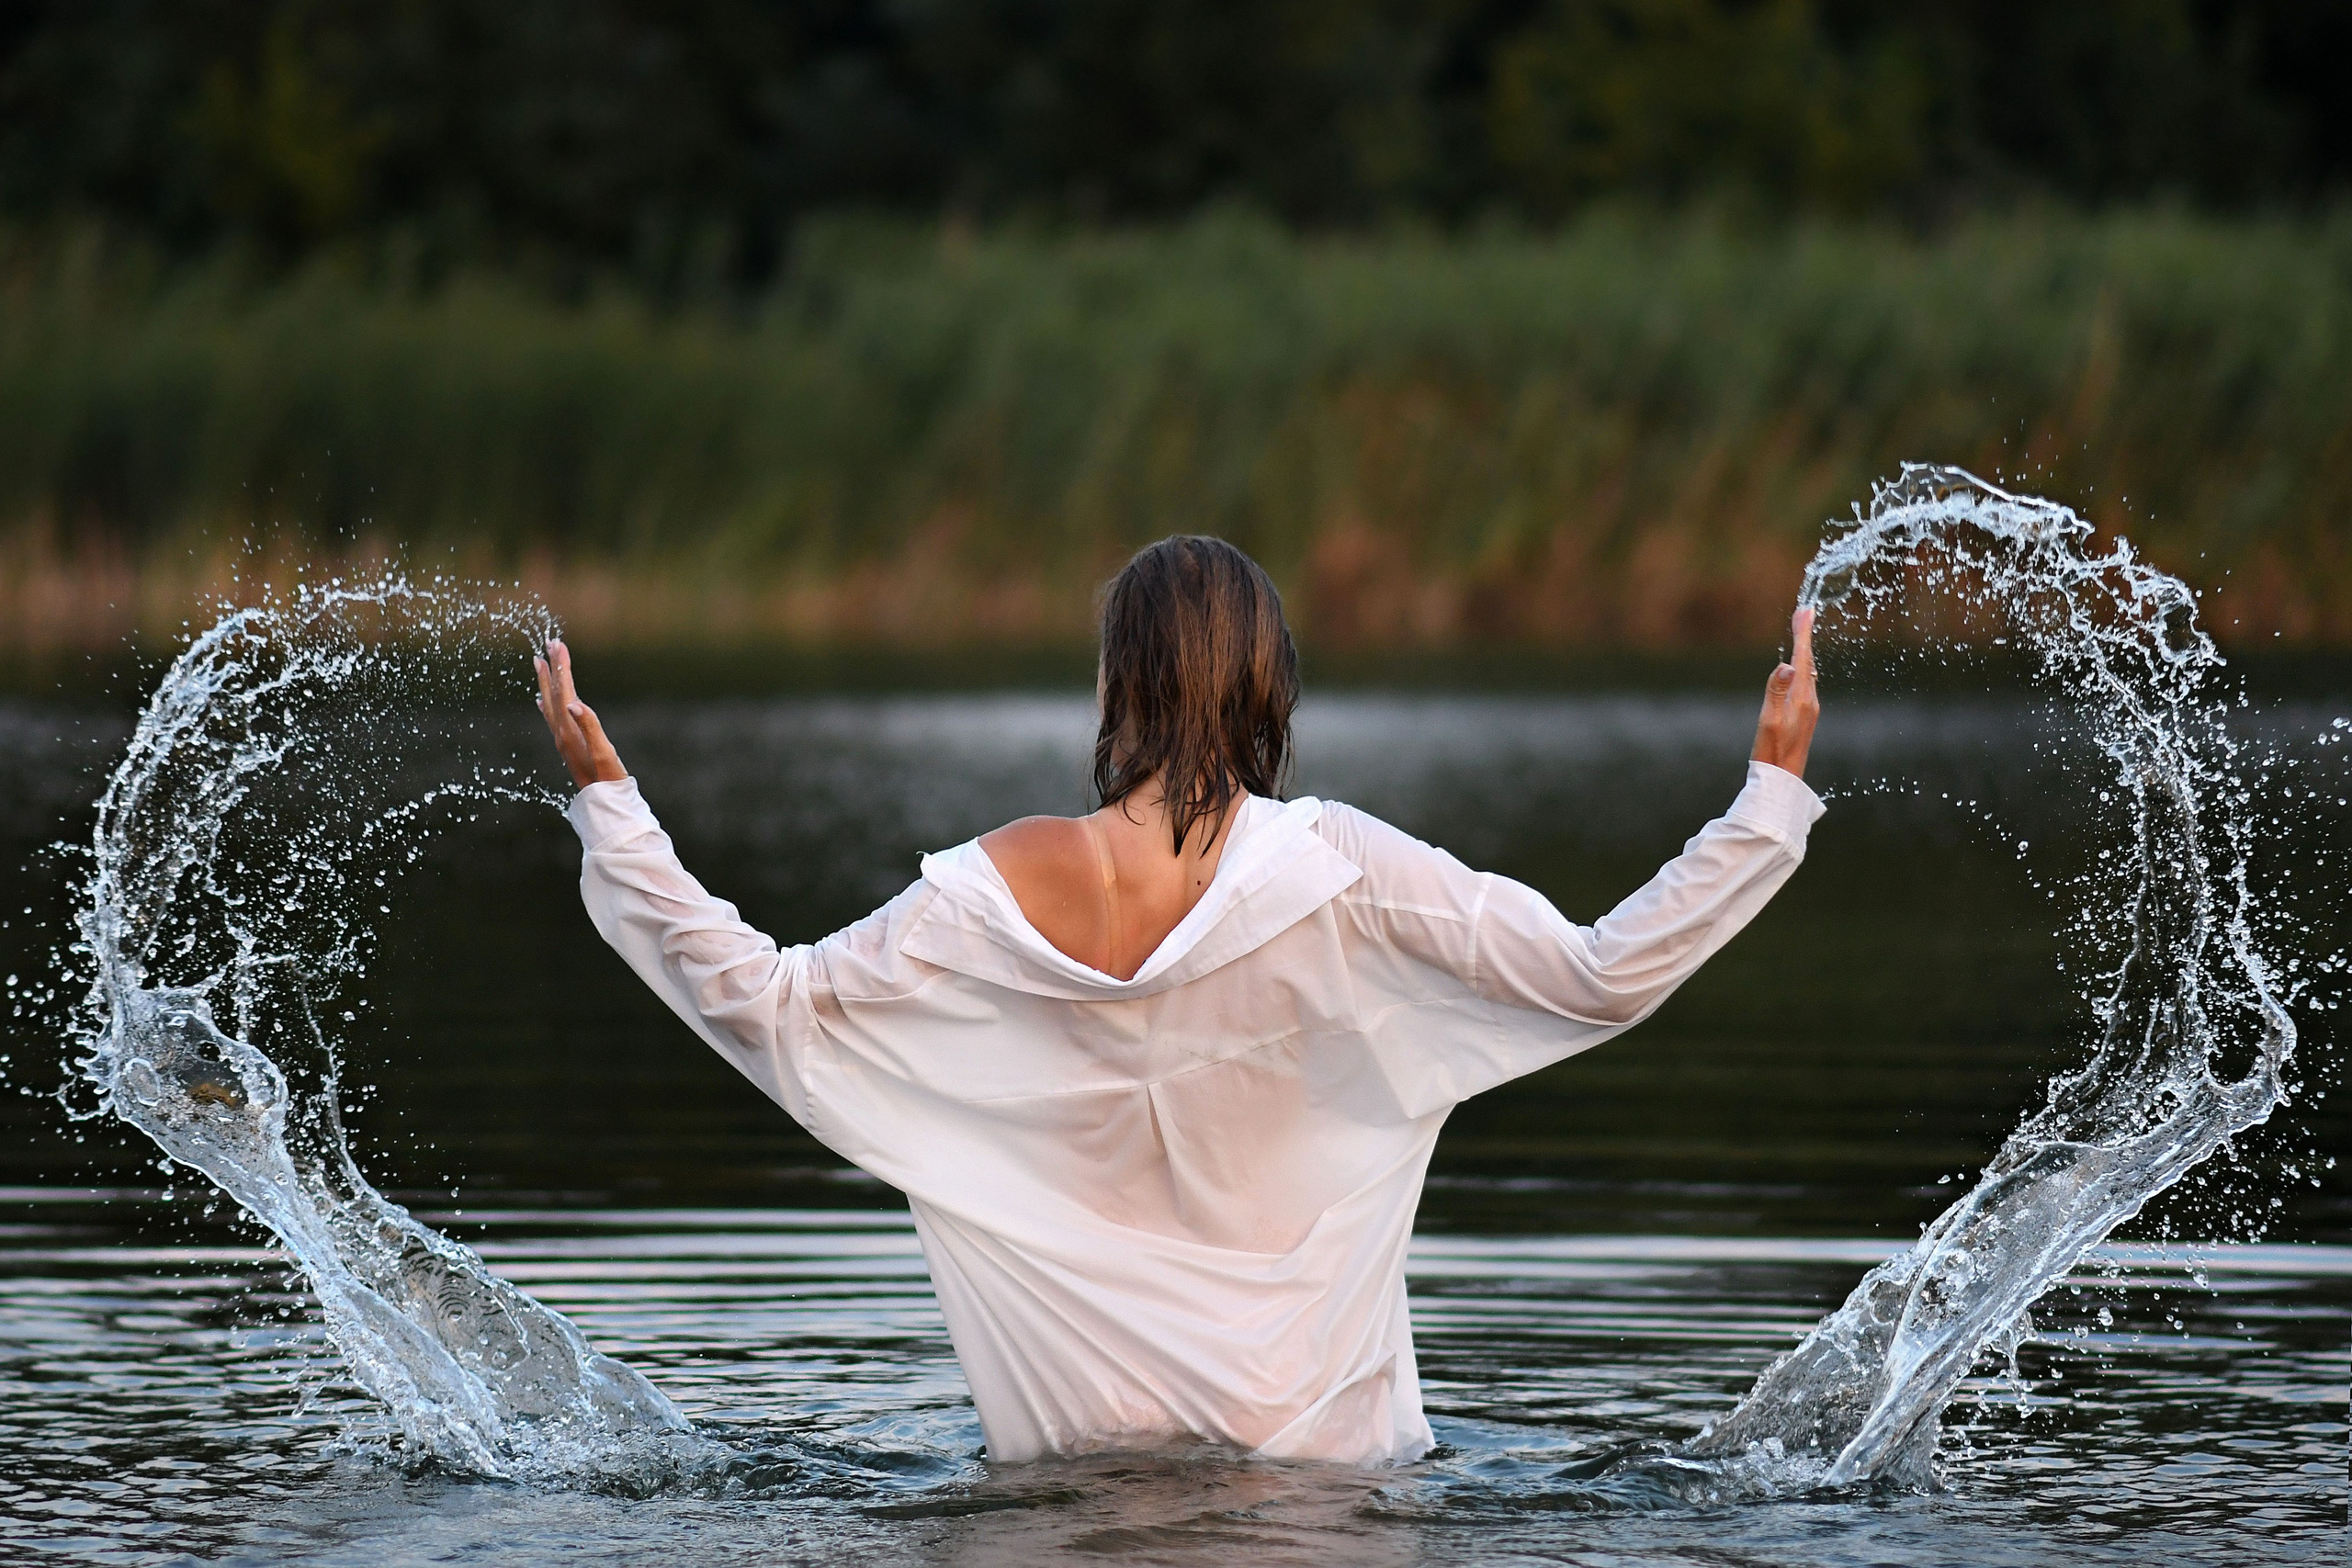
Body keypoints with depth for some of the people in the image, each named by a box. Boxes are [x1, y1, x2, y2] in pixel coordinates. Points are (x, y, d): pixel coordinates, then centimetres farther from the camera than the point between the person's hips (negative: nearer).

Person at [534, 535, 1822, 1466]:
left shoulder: (997, 896, -5)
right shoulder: (1340, 875, -8)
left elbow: (761, 1004, 2)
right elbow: (1602, 977, -7)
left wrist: (607, 807, 11)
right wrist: (1771, 798, 2)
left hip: (1072, 1430, 0)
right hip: (1316, 1426, 0)